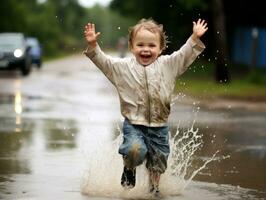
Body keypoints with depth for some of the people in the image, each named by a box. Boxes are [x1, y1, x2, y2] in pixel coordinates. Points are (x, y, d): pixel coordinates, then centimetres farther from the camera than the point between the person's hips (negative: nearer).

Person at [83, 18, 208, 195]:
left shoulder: (167, 65, 2)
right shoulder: (123, 66, 0)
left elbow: (185, 55, 1)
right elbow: (103, 61, -2)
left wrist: (195, 38, -11)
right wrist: (93, 46, -16)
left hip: (159, 127, 2)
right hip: (133, 124, -2)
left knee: (158, 161, 11)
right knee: (135, 150, -27)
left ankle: (154, 188, 37)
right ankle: (129, 169, 6)